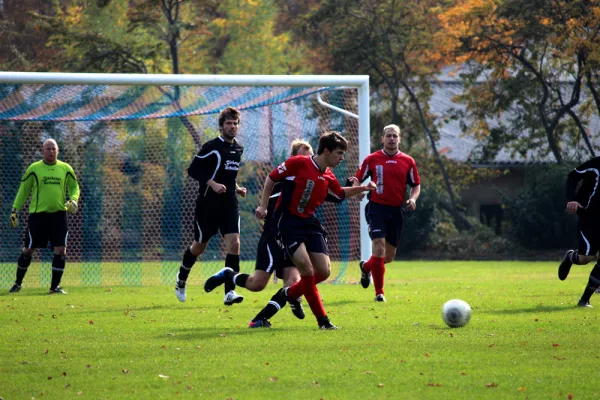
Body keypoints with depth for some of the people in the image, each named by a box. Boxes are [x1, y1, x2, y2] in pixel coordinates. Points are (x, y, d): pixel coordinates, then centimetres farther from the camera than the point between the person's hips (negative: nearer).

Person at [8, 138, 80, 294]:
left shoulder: (65, 169, 4)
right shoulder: (33, 169, -1)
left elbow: (74, 187, 15)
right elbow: (23, 190, 5)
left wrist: (73, 200, -5)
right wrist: (15, 210, 2)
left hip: (58, 213, 2)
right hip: (37, 214, -2)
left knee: (61, 250, -7)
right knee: (28, 250, 3)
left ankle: (55, 286, 4)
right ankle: (18, 283, 21)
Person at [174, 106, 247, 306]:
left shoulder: (238, 149, 11)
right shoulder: (212, 147, -11)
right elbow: (193, 170, -11)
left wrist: (236, 188, 11)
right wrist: (212, 184, -21)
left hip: (229, 205, 5)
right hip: (207, 205, -5)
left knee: (234, 243, -13)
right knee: (199, 246, 8)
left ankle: (230, 292, -15)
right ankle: (181, 279, 36)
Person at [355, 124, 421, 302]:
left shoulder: (408, 161, 6)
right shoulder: (372, 159, 1)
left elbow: (416, 185, 13)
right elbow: (358, 179, 8)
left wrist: (412, 199, -6)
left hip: (397, 211, 3)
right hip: (377, 208, -3)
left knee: (389, 256, 10)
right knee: (379, 247, -16)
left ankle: (366, 267, 44)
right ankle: (379, 293, -7)